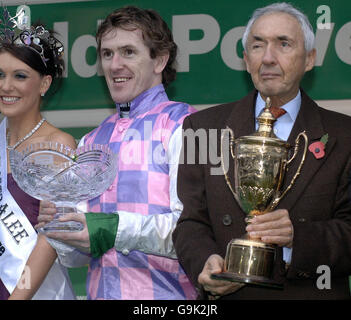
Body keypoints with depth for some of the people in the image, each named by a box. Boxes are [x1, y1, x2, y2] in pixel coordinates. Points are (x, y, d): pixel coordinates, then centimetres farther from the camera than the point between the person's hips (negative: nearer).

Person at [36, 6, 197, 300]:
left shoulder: (182, 125, -6)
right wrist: (59, 229, -5)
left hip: (164, 295, -5)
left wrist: (118, 229, -27)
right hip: (101, 292, 5)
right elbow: (75, 258, 15)